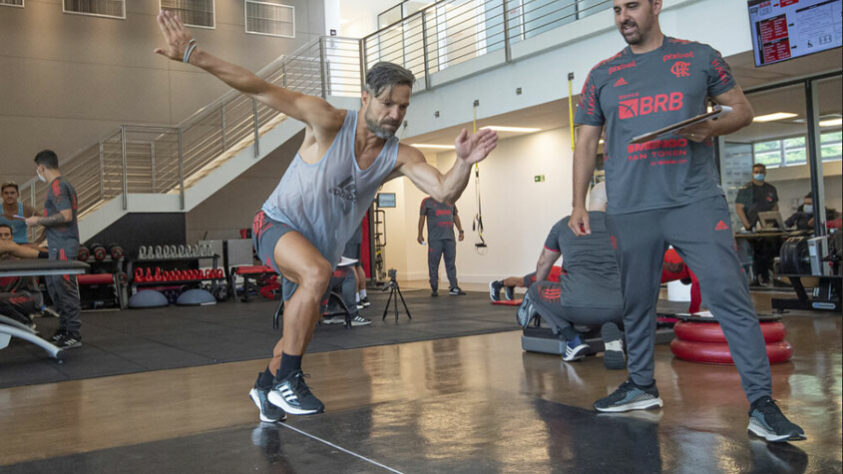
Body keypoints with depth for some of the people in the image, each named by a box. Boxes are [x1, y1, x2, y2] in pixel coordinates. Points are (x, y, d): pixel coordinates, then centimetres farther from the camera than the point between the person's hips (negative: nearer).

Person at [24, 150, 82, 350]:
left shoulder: (57, 186, -14)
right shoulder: (64, 184, 16)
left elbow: (66, 216, -24)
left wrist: (39, 220, -14)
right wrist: (43, 222, 23)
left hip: (62, 247, -10)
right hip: (57, 246, 10)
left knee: (65, 289, -6)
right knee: (53, 287, 16)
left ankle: (74, 335, -1)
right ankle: (64, 329, 25)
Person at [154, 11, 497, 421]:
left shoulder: (400, 157, -11)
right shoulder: (330, 123, -21)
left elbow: (446, 192, -22)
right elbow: (262, 91, -25)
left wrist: (464, 163, -43)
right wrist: (193, 55, -31)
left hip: (319, 250, 6)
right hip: (277, 224, -5)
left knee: (299, 335, 17)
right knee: (317, 273, -37)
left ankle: (265, 386, 48)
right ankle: (287, 380, -22)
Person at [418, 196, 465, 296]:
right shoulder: (427, 202, 6)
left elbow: (455, 216, 22)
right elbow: (422, 217, 4)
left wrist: (461, 231, 14)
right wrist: (420, 235, -1)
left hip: (449, 238, 3)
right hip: (435, 239, -3)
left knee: (451, 263, 1)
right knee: (433, 264, -1)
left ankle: (453, 288, 2)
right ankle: (434, 289, 7)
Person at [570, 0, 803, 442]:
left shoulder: (699, 57, 9)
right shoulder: (602, 75, 13)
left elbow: (742, 108, 13)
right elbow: (586, 143, 14)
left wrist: (713, 127, -10)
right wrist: (578, 203, 5)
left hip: (696, 201, -2)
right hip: (629, 209, 3)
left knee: (730, 297, -9)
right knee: (636, 303, 9)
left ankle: (761, 403, -2)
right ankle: (641, 385, 26)